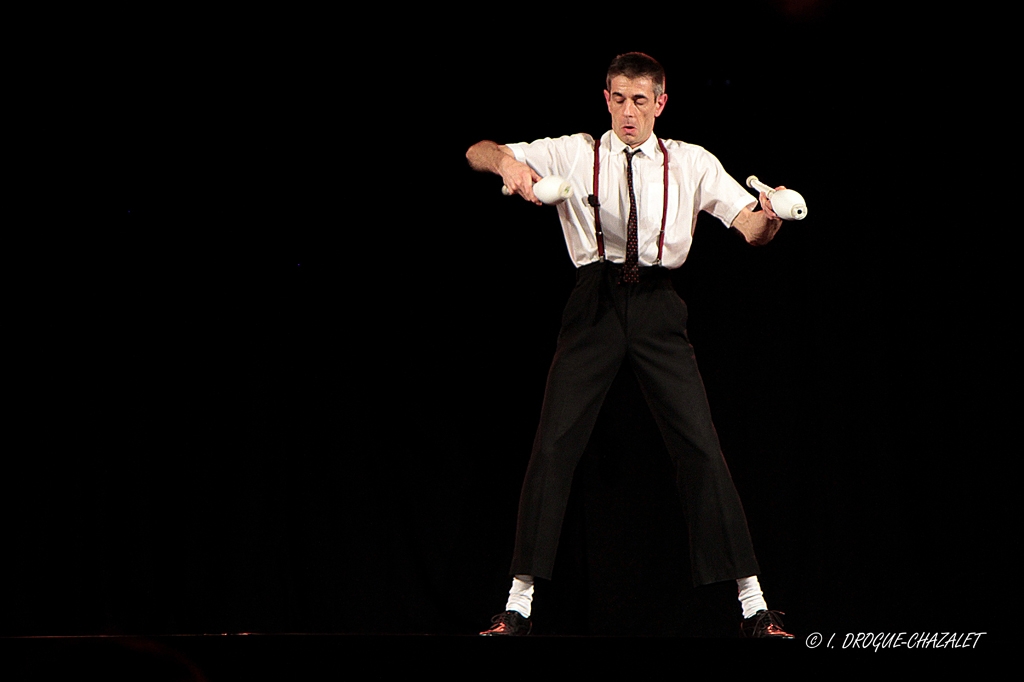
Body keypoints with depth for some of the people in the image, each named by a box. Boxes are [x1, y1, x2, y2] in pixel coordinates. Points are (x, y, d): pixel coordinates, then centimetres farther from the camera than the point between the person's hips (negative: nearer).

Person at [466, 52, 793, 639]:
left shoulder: (692, 163, 9)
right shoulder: (574, 154, 8)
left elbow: (751, 228, 3)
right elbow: (478, 153, 3)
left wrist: (771, 216, -22)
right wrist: (506, 160, -21)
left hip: (658, 309, 0)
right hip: (596, 304, 0)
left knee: (701, 447, -5)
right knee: (554, 444, -6)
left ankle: (756, 609, 1)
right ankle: (519, 604, 2)